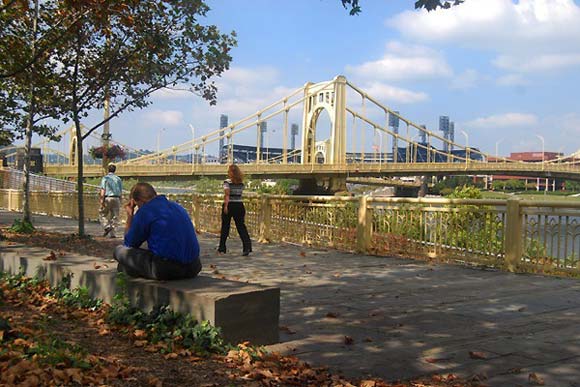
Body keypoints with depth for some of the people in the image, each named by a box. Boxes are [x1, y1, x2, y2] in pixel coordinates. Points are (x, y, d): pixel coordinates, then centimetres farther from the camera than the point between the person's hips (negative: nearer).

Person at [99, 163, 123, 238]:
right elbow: (121, 191, 10)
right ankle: (112, 233, 3)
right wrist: (120, 202, 16)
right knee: (114, 216, 6)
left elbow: (103, 190, -8)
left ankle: (107, 226, -8)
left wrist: (102, 200, -10)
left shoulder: (105, 178, 1)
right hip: (116, 198, 3)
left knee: (102, 214, 13)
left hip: (108, 198, -3)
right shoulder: (118, 179, 10)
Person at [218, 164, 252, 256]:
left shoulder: (227, 182, -8)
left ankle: (222, 248, 18)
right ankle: (247, 245, -18)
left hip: (229, 205, -3)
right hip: (239, 205, 3)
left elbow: (227, 194, -19)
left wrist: (226, 206, -24)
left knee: (225, 227, 9)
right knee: (241, 226, 0)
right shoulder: (241, 183, 7)